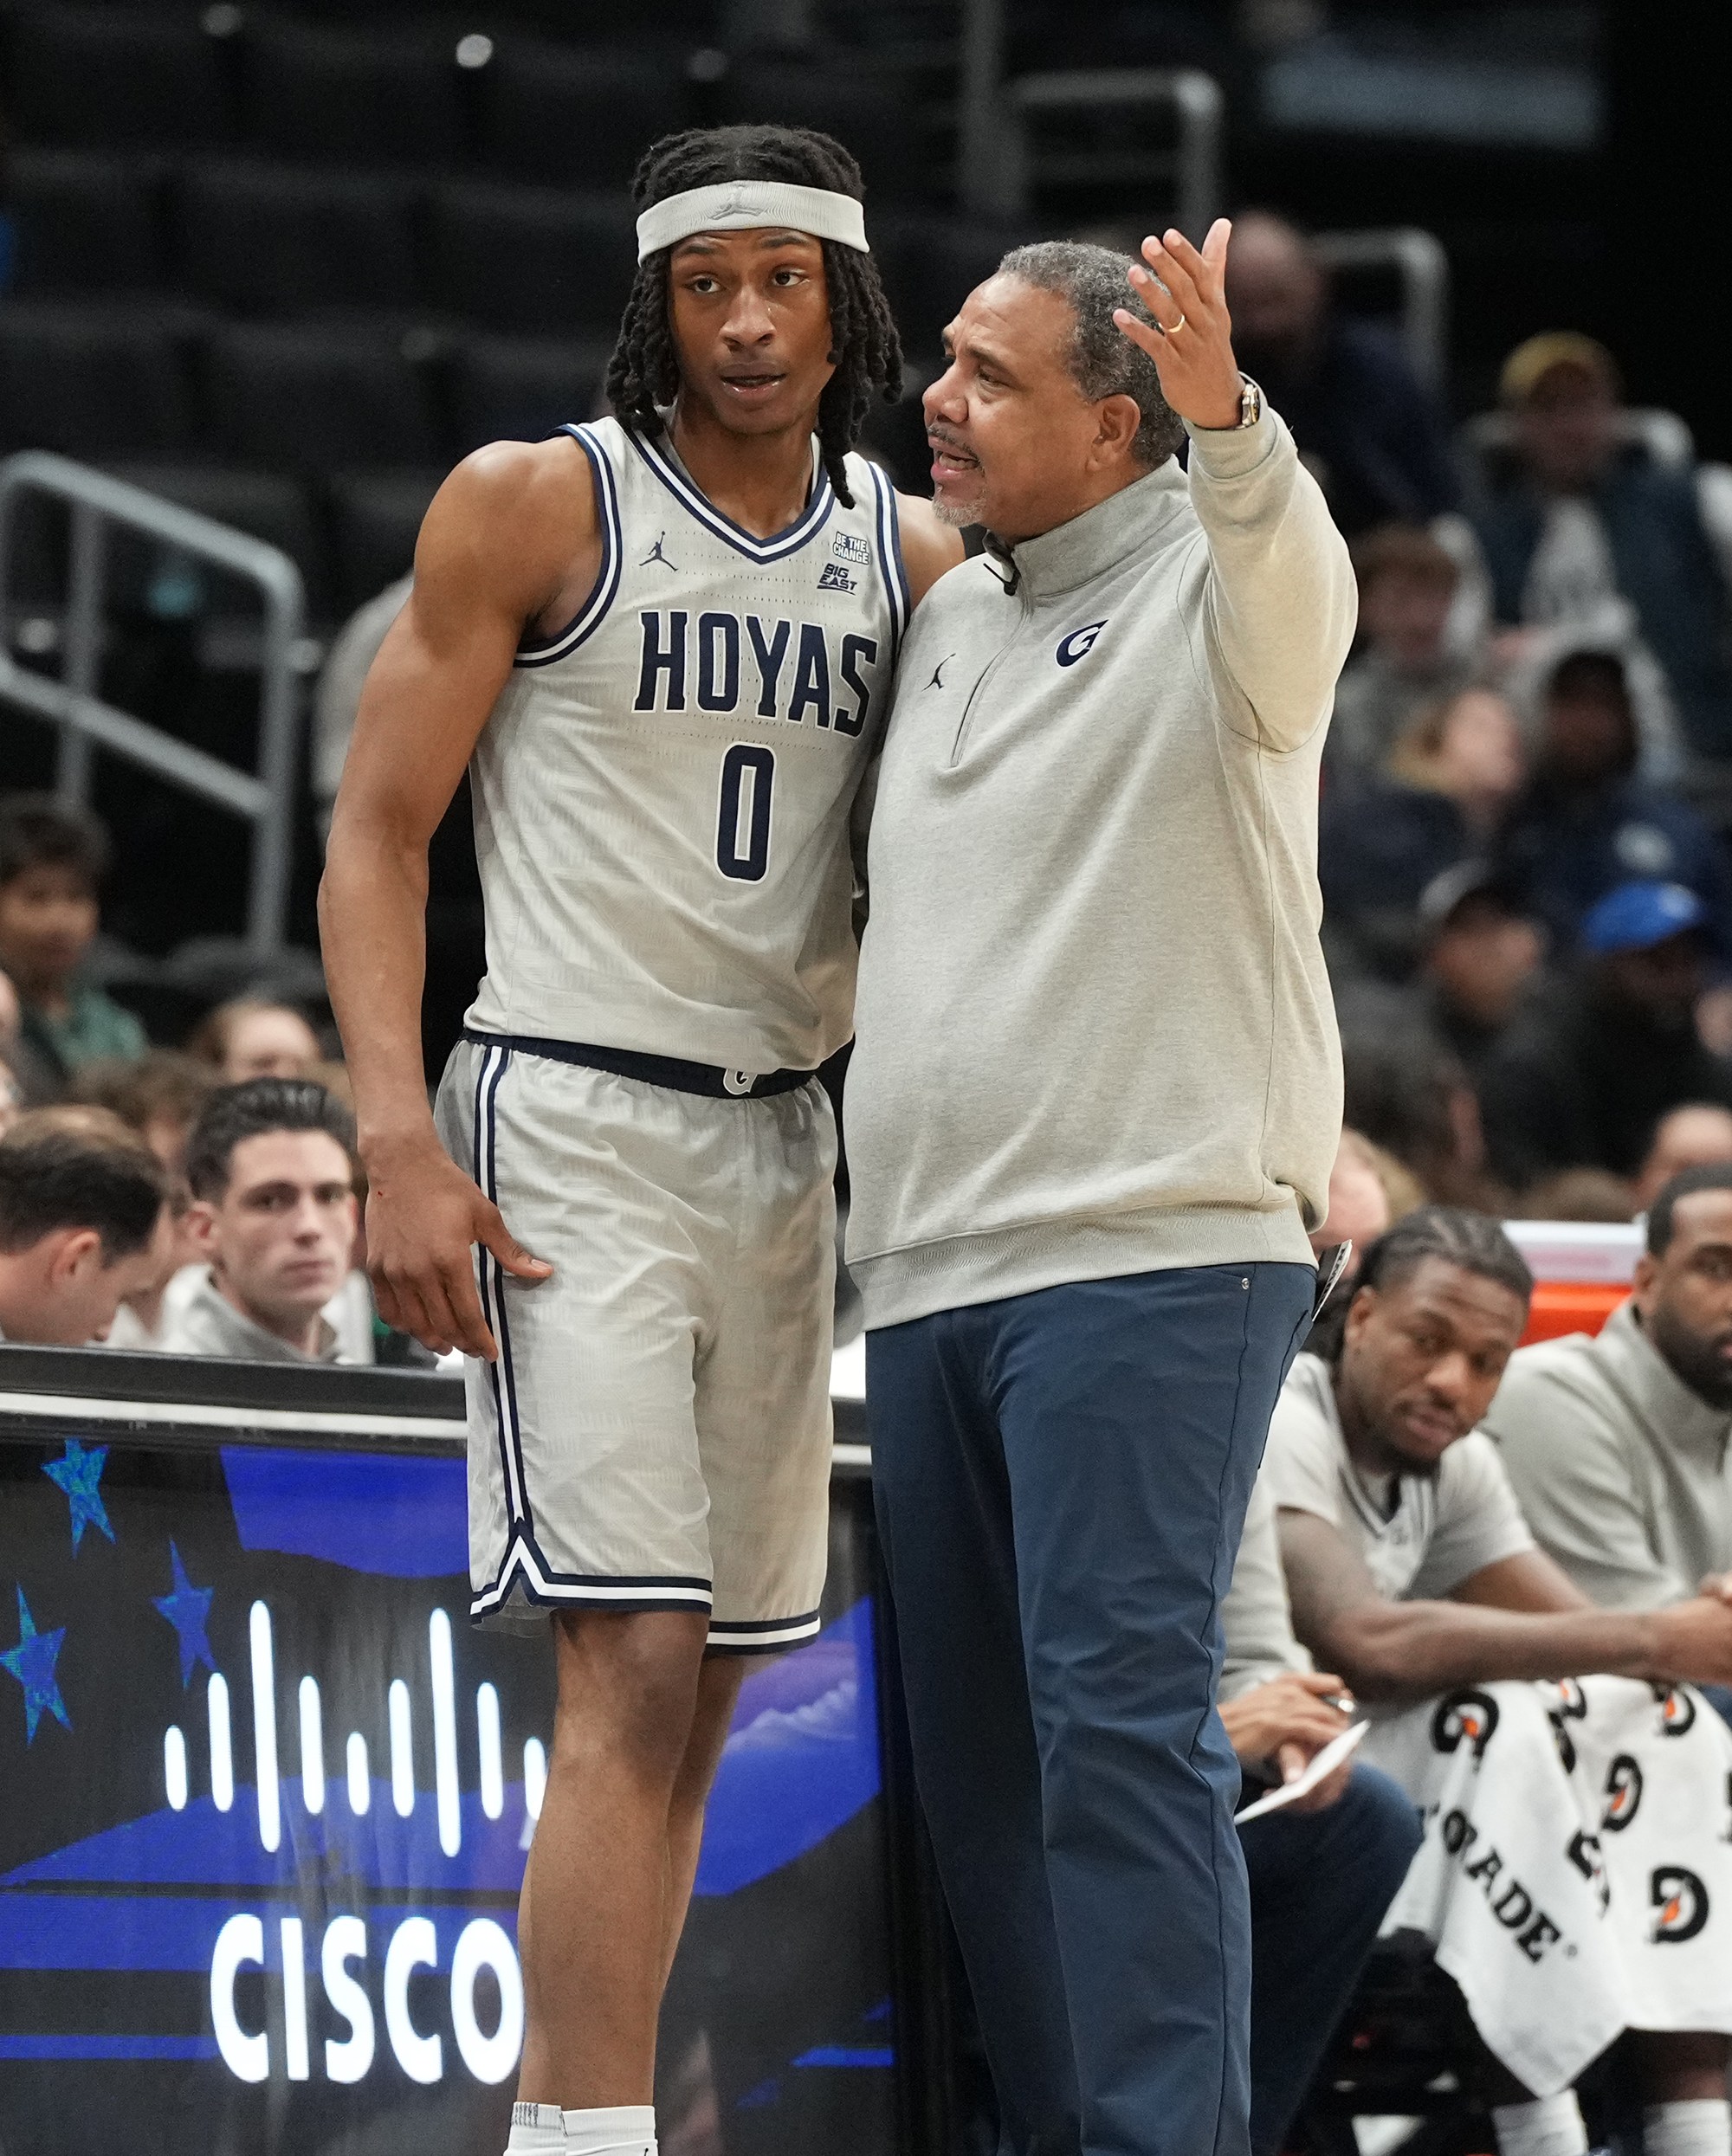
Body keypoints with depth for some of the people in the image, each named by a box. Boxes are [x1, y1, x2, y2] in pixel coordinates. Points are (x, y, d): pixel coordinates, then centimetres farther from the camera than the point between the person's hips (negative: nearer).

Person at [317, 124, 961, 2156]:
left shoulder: (915, 555, 11)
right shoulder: (536, 506, -3)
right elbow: (376, 832, -4)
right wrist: (401, 1141, -15)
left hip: (782, 1145, 6)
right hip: (568, 1129, -6)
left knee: (701, 1691, 7)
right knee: (634, 1668, -17)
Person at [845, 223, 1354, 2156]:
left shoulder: (1212, 586, -3)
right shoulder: (945, 616, 19)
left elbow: (1289, 586, -29)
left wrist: (1230, 421, -47)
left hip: (1152, 1250, -8)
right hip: (926, 1263, 8)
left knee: (1117, 1709, -16)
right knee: (975, 1743, 8)